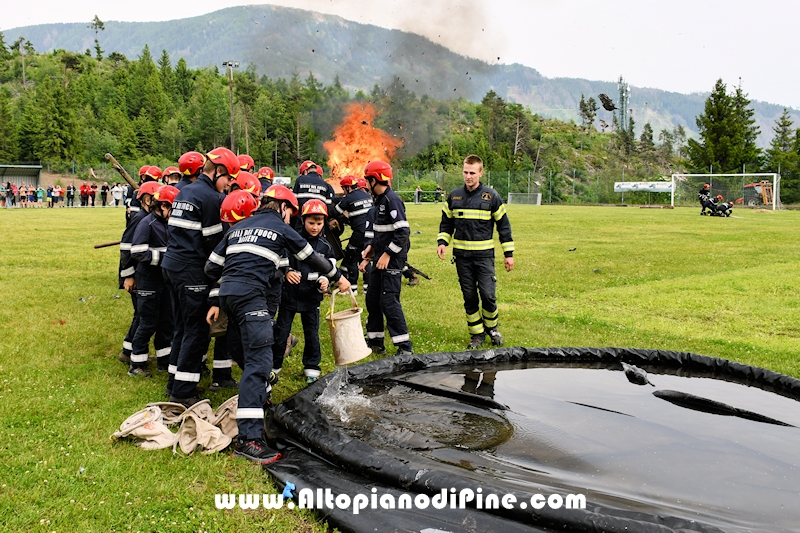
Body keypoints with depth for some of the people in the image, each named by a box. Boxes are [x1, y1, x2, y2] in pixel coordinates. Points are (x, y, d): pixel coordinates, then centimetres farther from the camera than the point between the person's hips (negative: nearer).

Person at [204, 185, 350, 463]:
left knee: (250, 352, 24)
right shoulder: (280, 228, 8)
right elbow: (311, 258, 16)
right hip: (250, 295, -8)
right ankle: (249, 439, -23)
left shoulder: (239, 227, 23)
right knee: (259, 360, -14)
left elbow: (212, 267, 19)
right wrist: (338, 277, 31)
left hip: (227, 294, 8)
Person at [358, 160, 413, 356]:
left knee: (389, 301, -9)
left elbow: (403, 230, -22)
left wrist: (387, 254, -20)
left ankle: (405, 347, -2)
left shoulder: (392, 199, -16)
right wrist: (371, 246, 11)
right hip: (380, 258, 10)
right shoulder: (378, 200, 13)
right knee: (372, 299, 14)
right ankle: (375, 342, 26)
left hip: (392, 260, -10)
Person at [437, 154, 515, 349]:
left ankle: (491, 327, 19)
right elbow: (446, 223, 17)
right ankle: (477, 334, 19)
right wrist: (442, 242, -1)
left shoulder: (491, 196, -1)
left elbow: (503, 225, 4)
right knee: (470, 297, 7)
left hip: (484, 255, -2)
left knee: (488, 295, -7)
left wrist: (508, 254, 2)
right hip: (462, 255, 3)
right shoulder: (454, 196, 6)